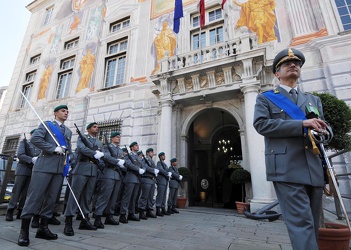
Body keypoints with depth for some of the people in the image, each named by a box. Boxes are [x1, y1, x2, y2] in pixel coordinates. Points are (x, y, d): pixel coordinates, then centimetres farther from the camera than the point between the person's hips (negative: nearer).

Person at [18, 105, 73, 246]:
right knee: (34, 196, -3)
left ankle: (43, 228, 16)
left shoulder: (68, 131, 20)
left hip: (60, 169, 5)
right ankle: (24, 230, 8)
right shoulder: (46, 125, 6)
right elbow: (34, 139, -10)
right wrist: (54, 148, -14)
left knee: (51, 198, 7)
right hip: (44, 166, -5)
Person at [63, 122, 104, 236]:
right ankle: (68, 223, -2)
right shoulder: (82, 137, 7)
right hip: (82, 168, -5)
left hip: (93, 170, 5)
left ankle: (84, 221, 15)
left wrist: (100, 154, -6)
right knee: (75, 194, -6)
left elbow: (102, 155, 15)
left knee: (87, 196, 8)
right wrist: (95, 154, -19)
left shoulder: (99, 142, 23)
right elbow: (82, 148, -12)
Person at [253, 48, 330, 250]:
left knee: (313, 224, 12)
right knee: (301, 221, -10)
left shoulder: (314, 100, 24)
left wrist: (321, 129, -7)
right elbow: (261, 124, -8)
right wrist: (302, 124, -15)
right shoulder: (265, 98, 9)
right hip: (286, 169, -5)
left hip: (314, 169, 6)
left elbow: (324, 127, 19)